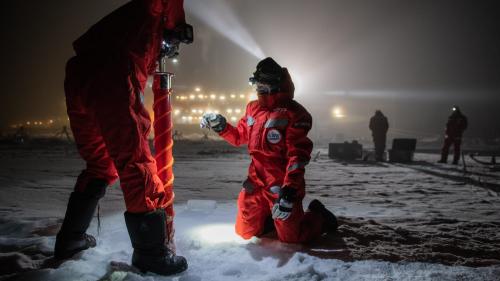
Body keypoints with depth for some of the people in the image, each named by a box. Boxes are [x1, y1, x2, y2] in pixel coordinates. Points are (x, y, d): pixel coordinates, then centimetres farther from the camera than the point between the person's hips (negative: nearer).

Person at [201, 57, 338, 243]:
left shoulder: (294, 113, -15)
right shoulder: (253, 109, 7)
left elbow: (298, 156, -21)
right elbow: (239, 137, 20)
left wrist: (289, 192, -28)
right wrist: (220, 126, 3)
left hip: (282, 185, -6)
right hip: (256, 183, 6)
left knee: (290, 237, 2)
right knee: (244, 232, 12)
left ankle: (319, 216, 29)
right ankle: (272, 215, 37)